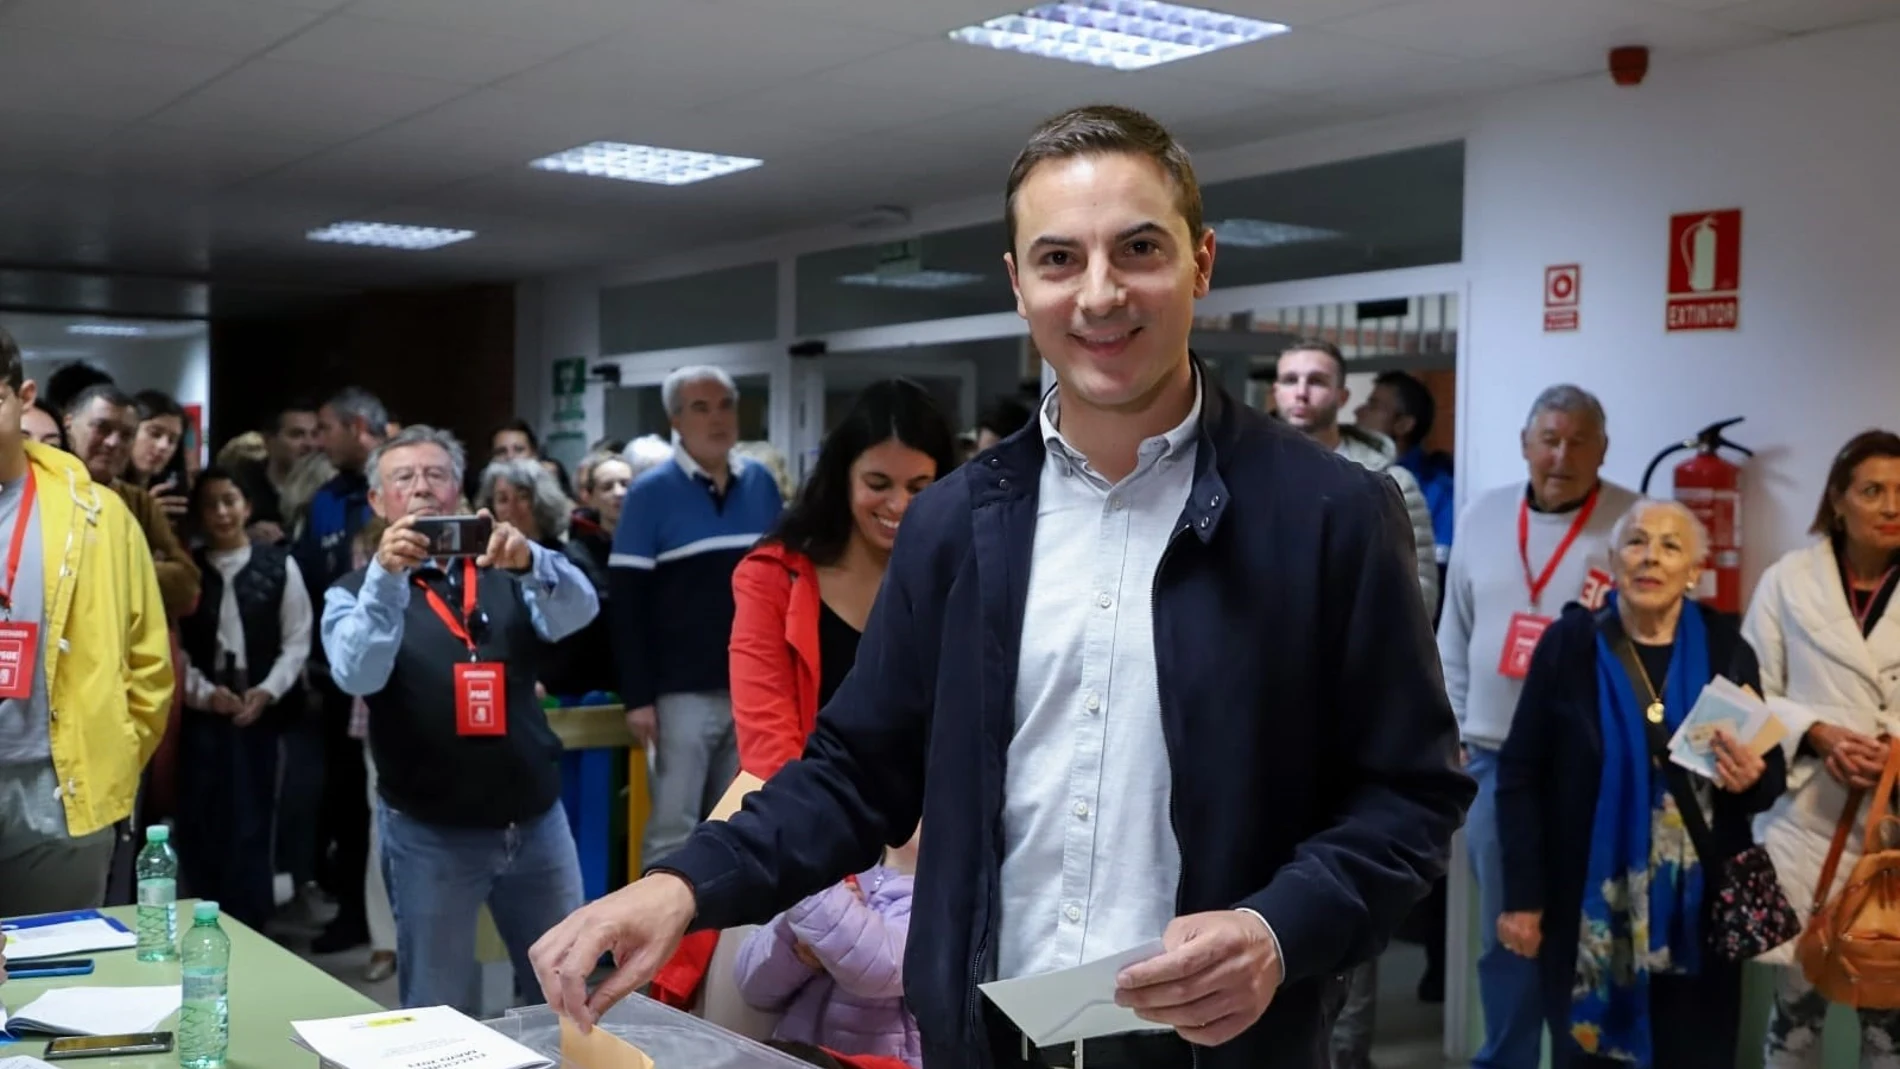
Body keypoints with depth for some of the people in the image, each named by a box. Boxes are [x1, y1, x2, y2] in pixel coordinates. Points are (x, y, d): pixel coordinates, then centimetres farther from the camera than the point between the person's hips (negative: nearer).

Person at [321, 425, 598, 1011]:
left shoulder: (505, 574, 5)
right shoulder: (357, 592, -2)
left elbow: (578, 611, -15)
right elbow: (358, 675, -21)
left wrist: (529, 560, -35)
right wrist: (386, 575, -35)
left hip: (537, 820, 2)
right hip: (430, 832, -2)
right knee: (439, 1013, 10)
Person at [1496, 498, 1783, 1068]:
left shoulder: (1725, 650, 1)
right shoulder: (1570, 643, -4)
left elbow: (1772, 773, 9)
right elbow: (1520, 775, -4)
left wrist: (1751, 780, -16)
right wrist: (1522, 896, -8)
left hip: (1698, 910, 2)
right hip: (1588, 905, -1)